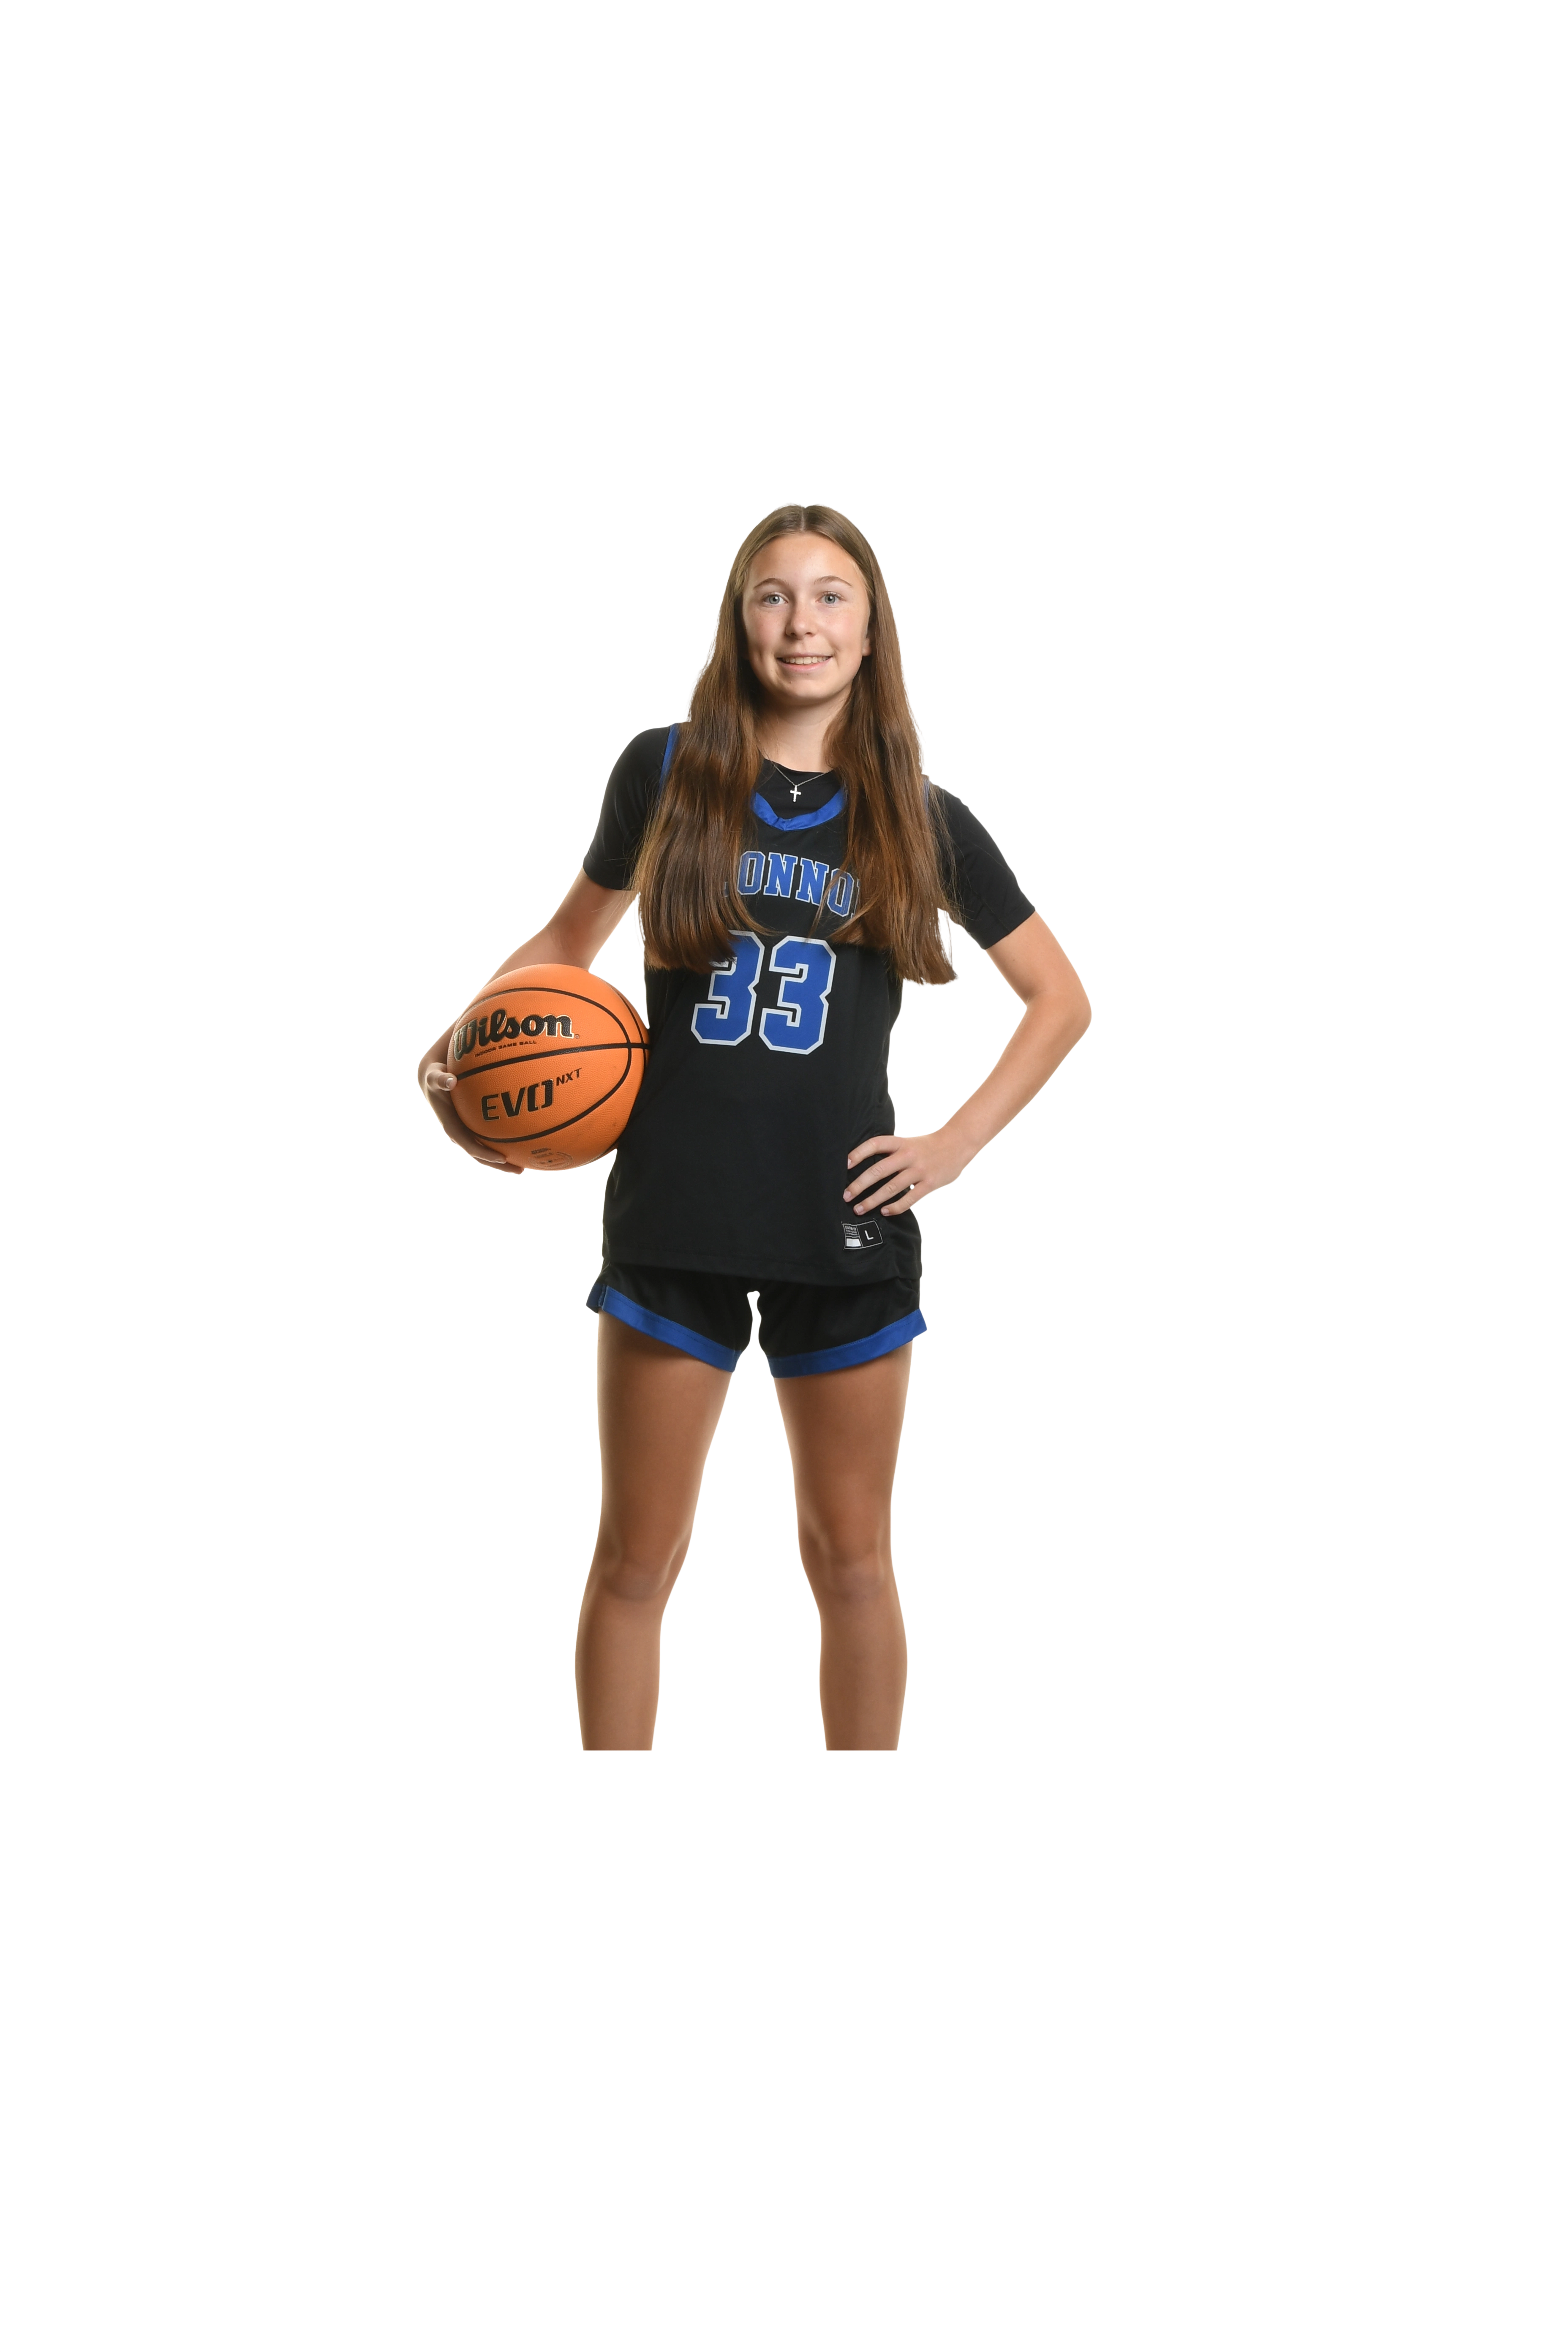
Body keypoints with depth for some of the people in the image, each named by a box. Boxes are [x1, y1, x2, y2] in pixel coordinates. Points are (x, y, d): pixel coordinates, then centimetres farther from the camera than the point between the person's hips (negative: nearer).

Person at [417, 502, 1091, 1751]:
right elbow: (571, 937, 14)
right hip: (675, 1223, 0)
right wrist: (461, 1044, -3)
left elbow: (1062, 1000, 11)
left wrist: (957, 1144, 1)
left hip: (846, 1226, 1)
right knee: (637, 1561, 6)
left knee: (852, 1559, 10)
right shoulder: (665, 771, 1)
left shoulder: (924, 823, 3)